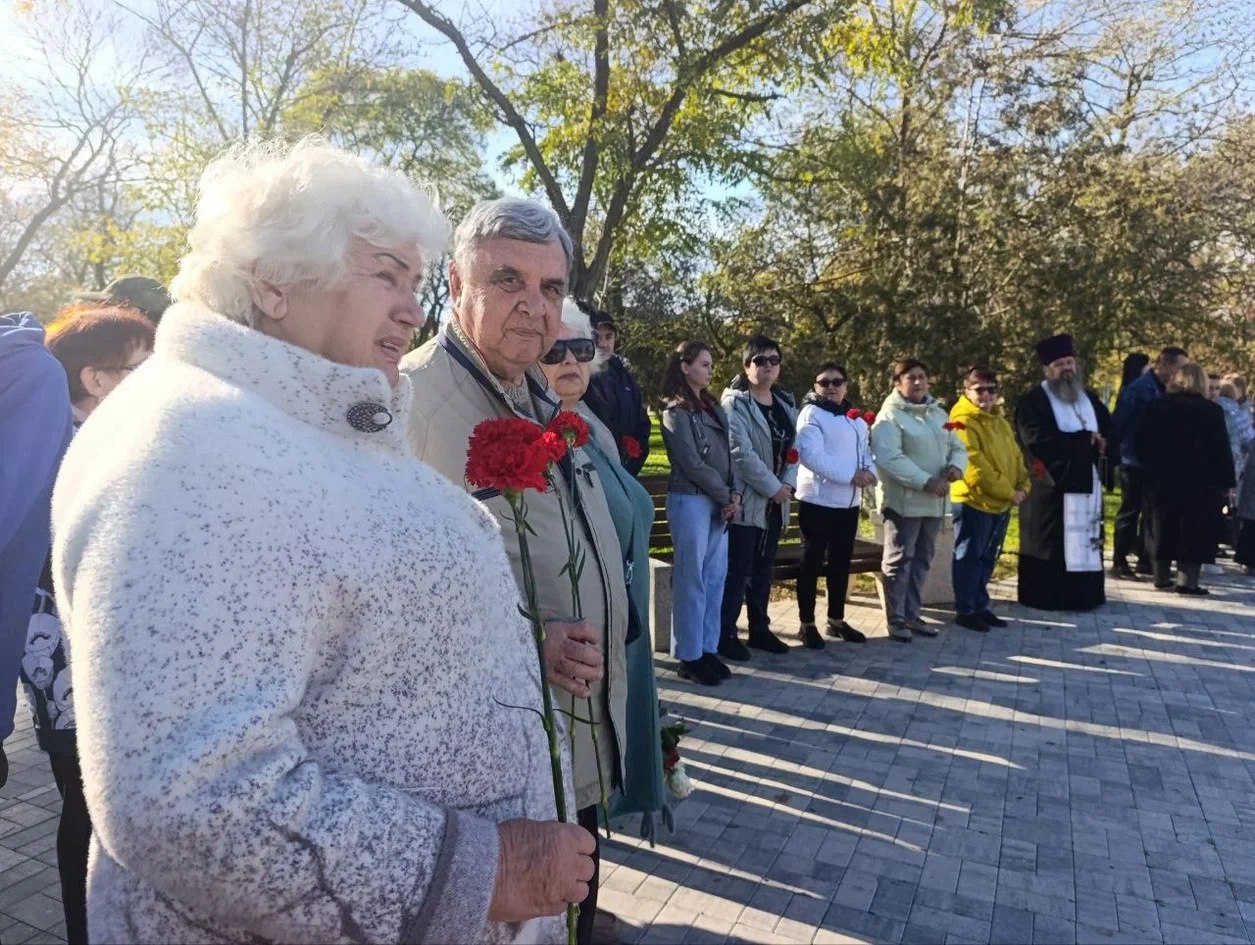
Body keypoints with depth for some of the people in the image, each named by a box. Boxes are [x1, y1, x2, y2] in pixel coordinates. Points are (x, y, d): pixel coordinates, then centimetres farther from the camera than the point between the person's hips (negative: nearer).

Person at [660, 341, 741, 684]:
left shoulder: (714, 408, 15)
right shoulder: (676, 412, -8)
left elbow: (727, 454, 12)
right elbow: (692, 464, -13)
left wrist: (734, 494, -2)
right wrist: (726, 498, -9)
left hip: (719, 502, 7)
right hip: (690, 500, -7)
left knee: (715, 578, 9)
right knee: (691, 581, -1)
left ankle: (708, 649, 19)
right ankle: (689, 656, 8)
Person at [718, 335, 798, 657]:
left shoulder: (785, 404, 14)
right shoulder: (734, 402, -9)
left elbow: (793, 448, 13)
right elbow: (741, 453, -17)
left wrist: (788, 484, -4)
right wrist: (772, 487, -15)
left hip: (775, 500, 7)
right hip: (746, 499, -7)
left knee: (763, 568, 15)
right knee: (738, 569, -4)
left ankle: (760, 629, 26)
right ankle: (725, 633, 7)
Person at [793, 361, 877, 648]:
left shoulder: (856, 418, 16)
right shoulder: (811, 413, -9)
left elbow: (866, 451, 14)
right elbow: (811, 456, -21)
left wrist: (869, 471, -9)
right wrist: (851, 476, -23)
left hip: (849, 501, 7)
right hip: (818, 501, -7)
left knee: (841, 562, 15)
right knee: (813, 562, 1)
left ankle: (836, 620, 28)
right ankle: (807, 623, 12)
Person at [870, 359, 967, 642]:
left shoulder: (939, 413, 16)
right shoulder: (890, 416, -10)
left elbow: (958, 447, 16)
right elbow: (889, 459, -22)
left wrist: (956, 465, -8)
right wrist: (926, 482, -24)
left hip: (934, 501, 8)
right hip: (904, 500, -8)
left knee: (922, 560, 14)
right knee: (899, 560, -1)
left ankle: (912, 615, 24)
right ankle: (896, 619, 8)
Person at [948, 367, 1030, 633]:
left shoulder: (1000, 421, 15)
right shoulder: (963, 422, -14)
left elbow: (1015, 455, 17)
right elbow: (975, 467, -20)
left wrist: (1022, 486, 0)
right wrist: (1008, 492, -16)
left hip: (1001, 503, 9)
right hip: (973, 501, -8)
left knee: (987, 558, 15)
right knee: (969, 558, 0)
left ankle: (980, 606, 25)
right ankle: (965, 611, 9)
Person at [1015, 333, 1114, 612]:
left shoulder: (1089, 398, 17)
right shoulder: (1032, 402, -6)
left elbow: (1110, 430, 13)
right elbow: (1040, 441, -19)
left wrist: (1099, 443, -12)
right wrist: (1086, 440, -12)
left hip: (1087, 482, 7)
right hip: (1052, 485, -7)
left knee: (1087, 540, 9)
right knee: (1050, 544, -3)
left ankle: (1084, 594, 17)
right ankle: (1045, 597, 4)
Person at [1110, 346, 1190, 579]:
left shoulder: (1166, 390, 7)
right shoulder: (1137, 389, -14)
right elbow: (1118, 424, -15)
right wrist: (1116, 455, -14)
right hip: (1134, 462, -7)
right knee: (1130, 512, -1)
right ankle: (1119, 563, 8)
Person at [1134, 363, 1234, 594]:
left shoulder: (1157, 407, 4)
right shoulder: (1211, 410, -5)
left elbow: (1140, 440, 4)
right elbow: (1221, 450, -6)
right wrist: (1226, 482, -3)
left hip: (1162, 480, 3)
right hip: (1200, 482, -3)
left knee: (1163, 529, 10)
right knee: (1195, 531, 1)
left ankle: (1162, 577, 14)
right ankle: (1187, 581, -3)